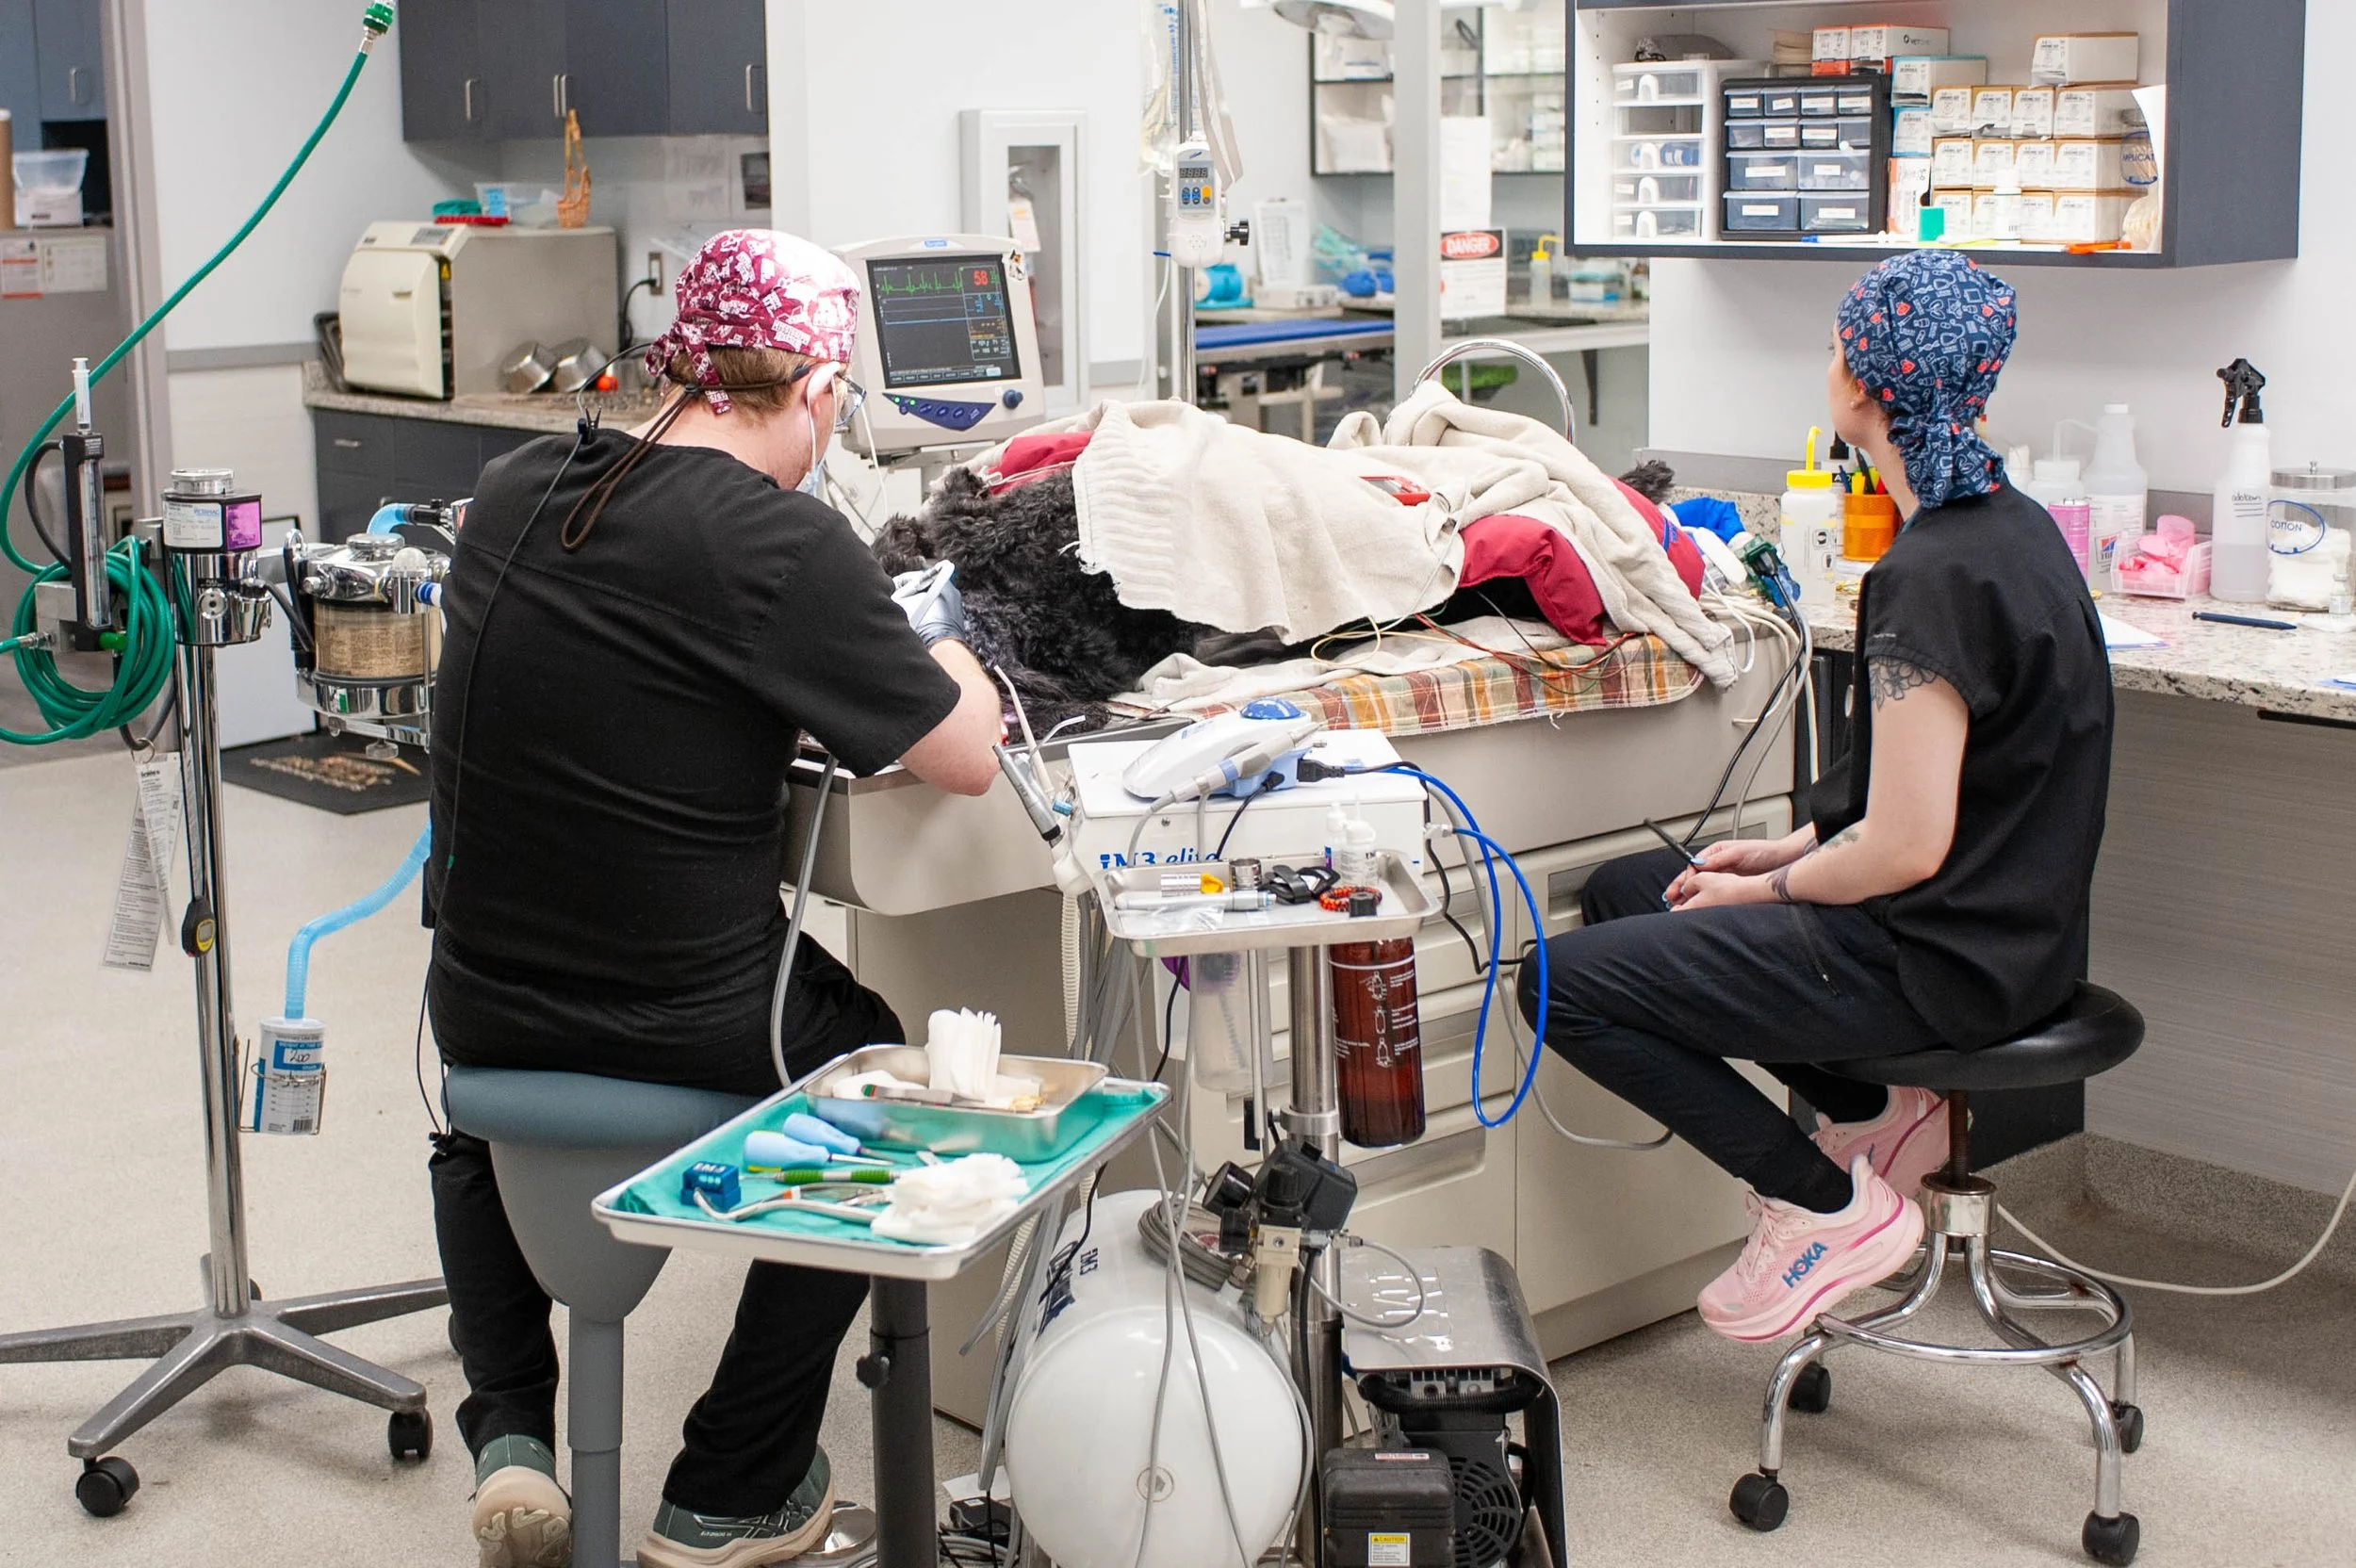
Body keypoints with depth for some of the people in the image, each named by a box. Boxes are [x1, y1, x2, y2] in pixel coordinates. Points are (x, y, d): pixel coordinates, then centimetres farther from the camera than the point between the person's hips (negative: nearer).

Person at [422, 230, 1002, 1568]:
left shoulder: (517, 491, 0)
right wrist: (937, 637, 6)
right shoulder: (780, 541, -19)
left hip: (482, 1003, 5)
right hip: (698, 1027, -5)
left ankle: (508, 1433, 24)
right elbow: (967, 758, -14)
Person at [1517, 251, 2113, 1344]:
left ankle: (1828, 1204, 1)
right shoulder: (2011, 524, 6)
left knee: (1564, 984, -6)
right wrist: (1790, 848, 10)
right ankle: (1876, 1114, 13)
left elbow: (1908, 846, -25)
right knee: (1623, 890, 20)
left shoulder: (1931, 577, -24)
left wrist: (1765, 891, -8)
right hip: (2004, 924, 10)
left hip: (1941, 959, -10)